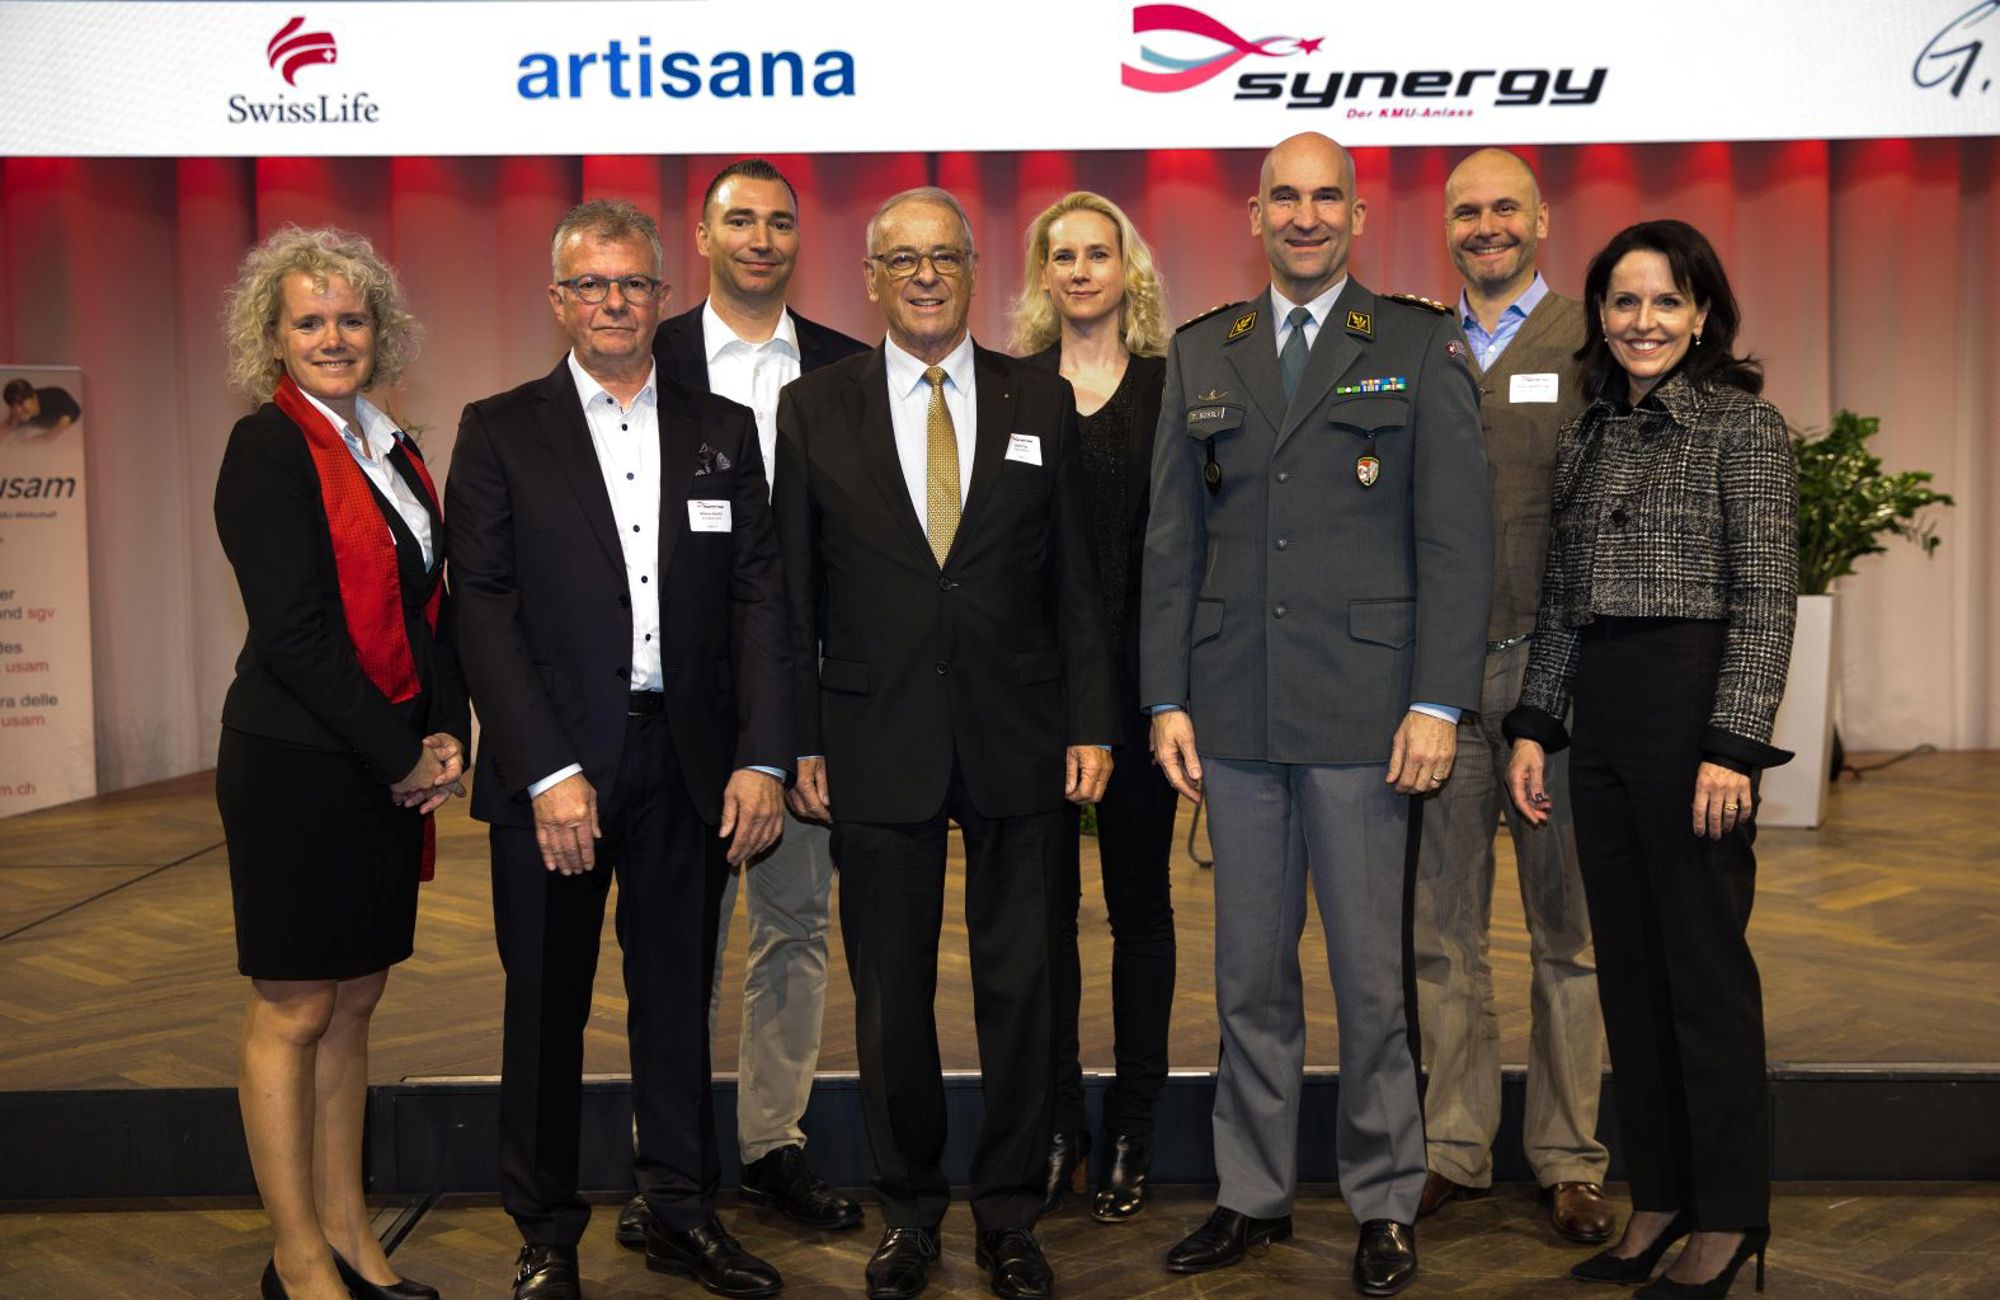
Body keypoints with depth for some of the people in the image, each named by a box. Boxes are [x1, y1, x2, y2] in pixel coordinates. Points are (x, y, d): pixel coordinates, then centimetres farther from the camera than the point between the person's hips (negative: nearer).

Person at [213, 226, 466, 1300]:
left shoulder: (389, 448, 13)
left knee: (352, 1005, 13)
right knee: (293, 1010, 2)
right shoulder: (267, 448, -10)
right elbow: (293, 633, -16)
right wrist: (403, 759, -12)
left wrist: (446, 737, 0)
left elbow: (429, 604, 14)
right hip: (297, 766, -7)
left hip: (392, 768, 7)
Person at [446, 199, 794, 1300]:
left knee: (678, 996, 12)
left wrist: (761, 758, -5)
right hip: (553, 768, -2)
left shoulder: (723, 431, 9)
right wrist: (548, 774, -14)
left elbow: (760, 599, 5)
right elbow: (484, 612, -6)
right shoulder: (500, 431, 1)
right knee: (546, 1006, 8)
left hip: (688, 767, 2)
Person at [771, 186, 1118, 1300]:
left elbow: (1076, 582, 5)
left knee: (1019, 986, 8)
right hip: (877, 747, 0)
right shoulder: (816, 409, 4)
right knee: (891, 997, 8)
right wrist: (799, 741, -1)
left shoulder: (1043, 403, 6)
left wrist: (1092, 725, -1)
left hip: (1019, 745, 1)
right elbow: (794, 594, 4)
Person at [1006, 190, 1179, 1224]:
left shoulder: (1172, 386, 2)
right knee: (1044, 899, 6)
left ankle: (1132, 1132, 18)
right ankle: (1057, 1126, 18)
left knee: (1138, 898, 7)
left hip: (1137, 672, -1)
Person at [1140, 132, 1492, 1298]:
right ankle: (1255, 1194, 23)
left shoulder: (1422, 347, 3)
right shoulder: (1202, 354, 13)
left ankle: (1387, 1204, 18)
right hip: (1236, 711, 3)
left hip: (1365, 711, -3)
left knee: (1374, 973, 3)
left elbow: (1457, 536, -2)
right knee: (1250, 970, 11)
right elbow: (1172, 539, 11)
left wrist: (1438, 704, -10)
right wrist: (1167, 696, 5)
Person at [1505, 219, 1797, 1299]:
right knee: (1627, 965, 10)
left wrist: (1733, 746, -16)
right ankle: (1657, 1198, 21)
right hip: (1599, 716, 6)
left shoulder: (1744, 424, -5)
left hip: (1695, 711, -6)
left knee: (1704, 961, 0)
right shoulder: (1586, 435, 13)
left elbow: (1767, 600, -10)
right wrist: (1534, 724, 8)